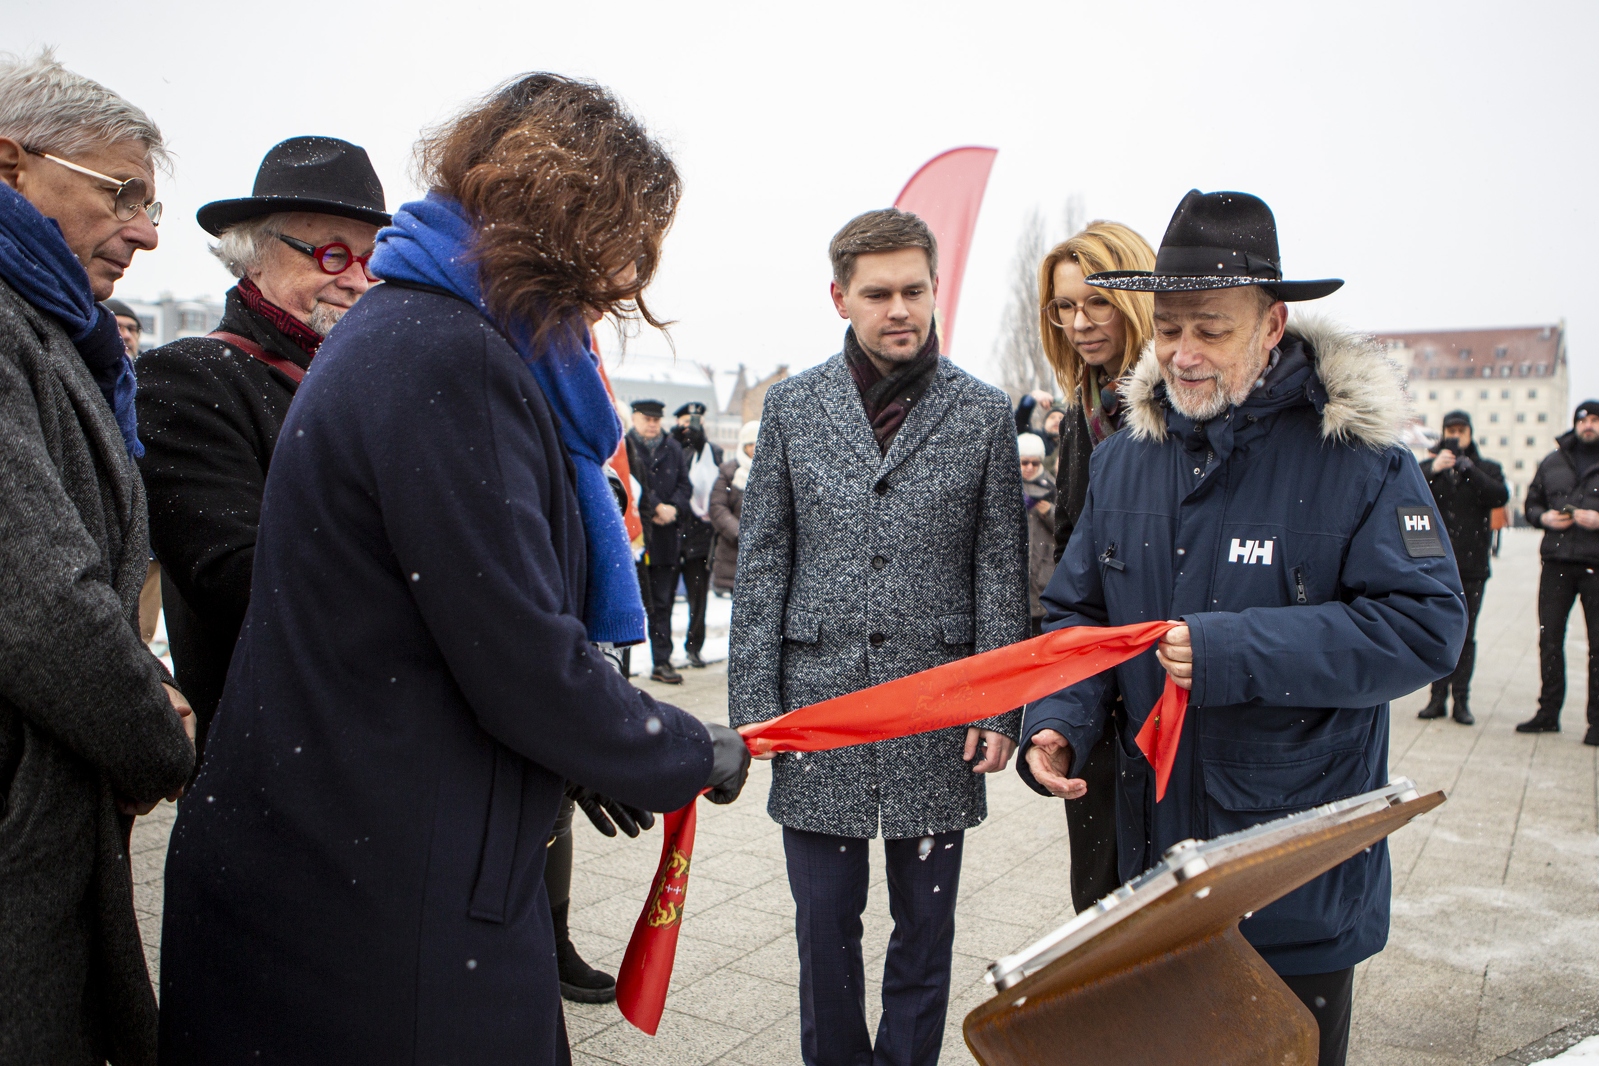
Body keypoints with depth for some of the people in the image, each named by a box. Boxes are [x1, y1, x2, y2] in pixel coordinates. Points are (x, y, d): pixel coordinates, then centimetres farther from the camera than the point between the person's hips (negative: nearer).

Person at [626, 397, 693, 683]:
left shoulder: (672, 448, 14)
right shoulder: (625, 447, -1)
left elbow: (685, 484, 10)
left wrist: (673, 509, -7)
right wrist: (656, 508, -14)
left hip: (666, 536, 4)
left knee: (663, 603, 6)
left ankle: (662, 663, 11)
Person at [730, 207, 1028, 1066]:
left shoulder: (984, 413, 1)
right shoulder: (792, 406, 3)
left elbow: (999, 570, 2)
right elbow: (762, 563, 4)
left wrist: (999, 709, -3)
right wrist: (754, 702, -2)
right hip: (818, 701, 1)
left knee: (925, 924, 13)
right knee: (824, 922, 11)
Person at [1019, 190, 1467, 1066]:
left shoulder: (1356, 456, -13)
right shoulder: (1124, 458, 2)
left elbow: (1426, 626, -18)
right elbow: (1078, 612, 6)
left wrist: (1234, 651, -26)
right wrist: (1057, 721, -11)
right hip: (1151, 851, 5)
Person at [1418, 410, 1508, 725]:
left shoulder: (1486, 468, 11)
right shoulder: (1427, 466, 10)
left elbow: (1500, 496, -9)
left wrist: (1467, 468, -16)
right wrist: (1433, 470, -21)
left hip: (1471, 565, 0)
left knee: (1465, 634, 1)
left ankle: (1461, 699, 6)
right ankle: (1438, 696, 9)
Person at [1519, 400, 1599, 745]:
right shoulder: (1553, 462, 13)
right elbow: (1531, 503, 19)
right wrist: (1544, 517, -2)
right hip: (1557, 562, 3)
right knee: (1549, 639, 6)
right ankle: (1548, 713, 16)